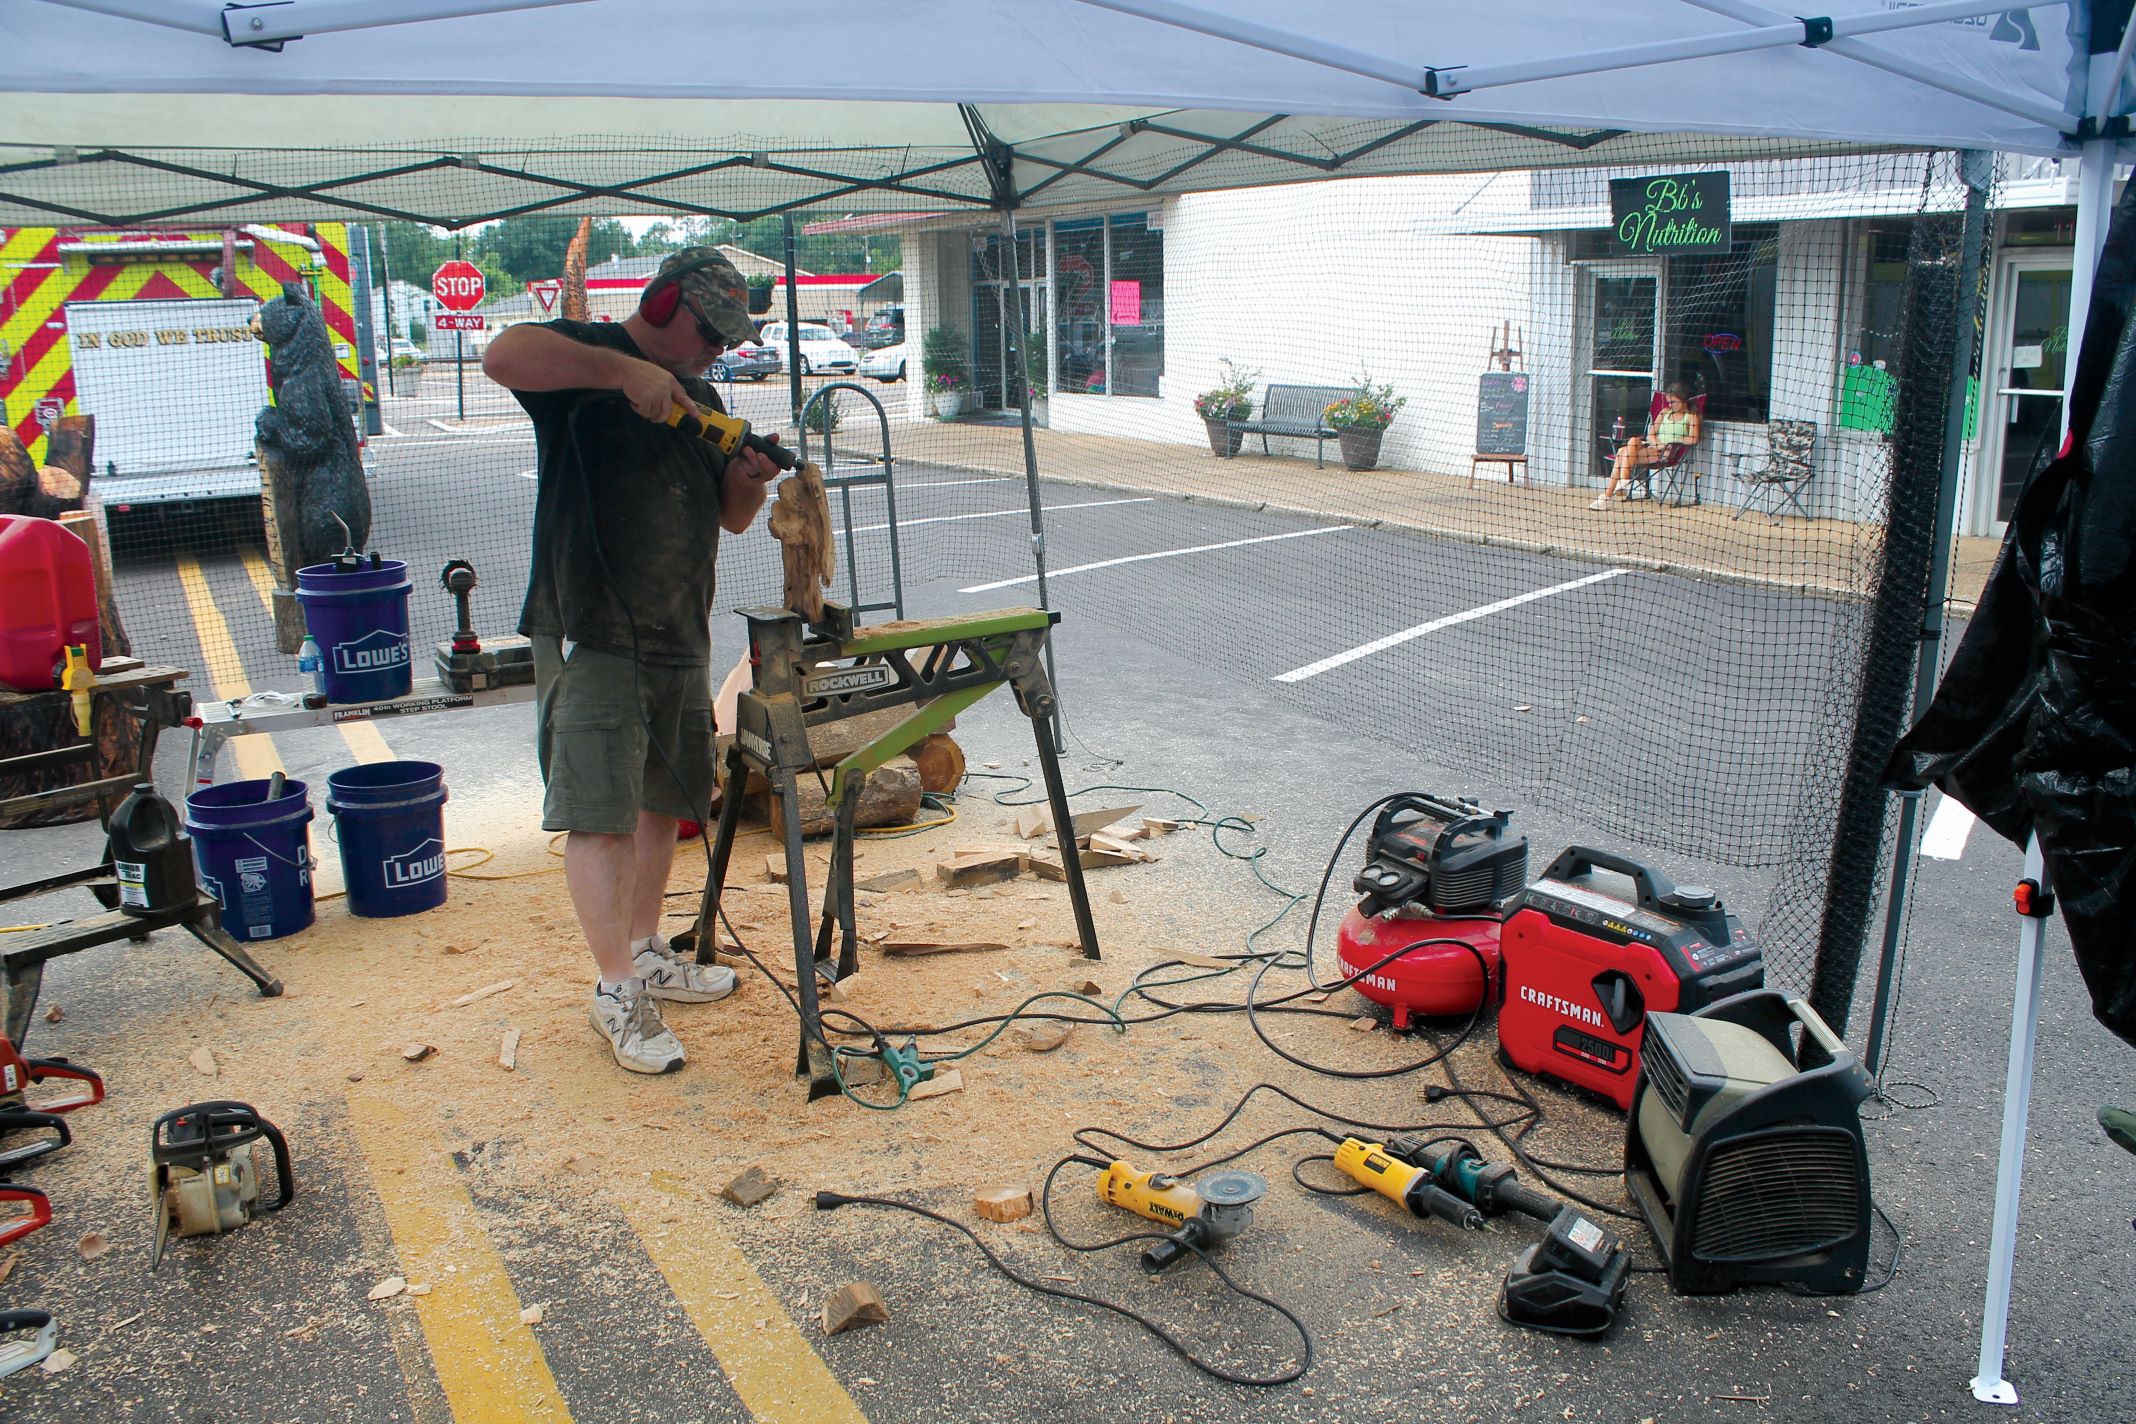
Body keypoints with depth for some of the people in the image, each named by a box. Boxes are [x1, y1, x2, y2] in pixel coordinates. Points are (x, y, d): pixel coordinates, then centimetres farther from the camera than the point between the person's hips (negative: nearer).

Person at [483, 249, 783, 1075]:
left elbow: (731, 518, 20)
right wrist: (624, 370, -25)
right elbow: (502, 356, -26)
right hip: (591, 635, -8)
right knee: (599, 813, -8)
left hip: (679, 637, 8)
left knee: (663, 802, 14)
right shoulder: (587, 358, -3)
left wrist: (748, 478, -2)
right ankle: (617, 991, -1)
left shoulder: (698, 398, 20)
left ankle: (646, 953, 28)